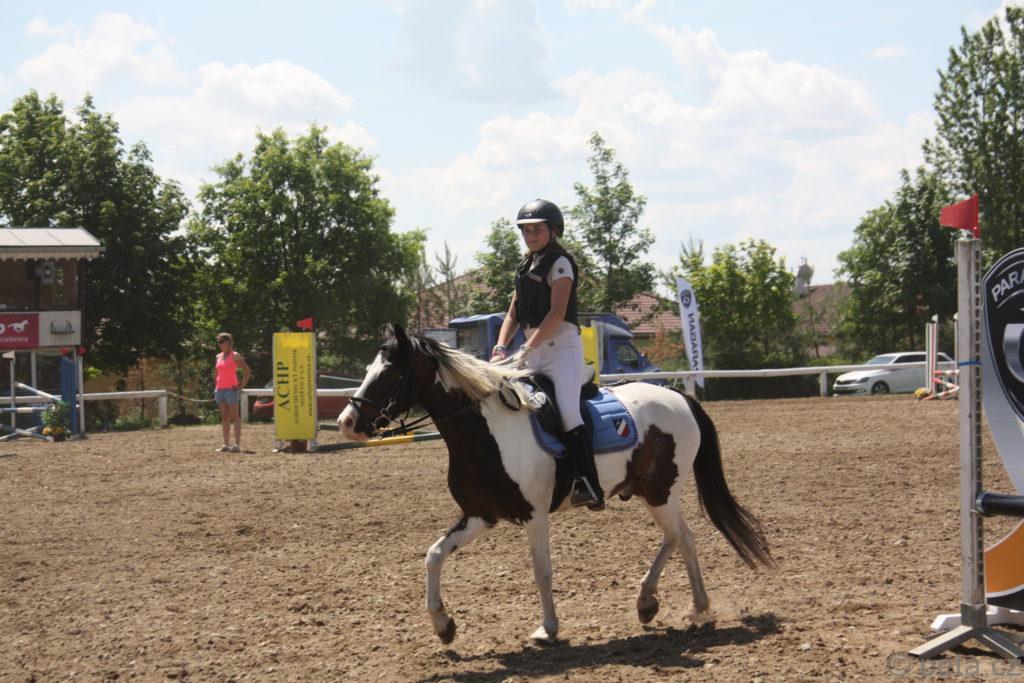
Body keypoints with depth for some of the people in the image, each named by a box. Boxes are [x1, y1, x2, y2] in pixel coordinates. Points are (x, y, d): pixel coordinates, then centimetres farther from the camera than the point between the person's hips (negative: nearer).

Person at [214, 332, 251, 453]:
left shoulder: (235, 356, -5)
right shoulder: (218, 356, 13)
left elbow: (247, 371, -6)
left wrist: (242, 385, -9)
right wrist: (216, 386, 13)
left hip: (231, 389, -7)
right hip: (220, 390, 7)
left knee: (235, 417, -5)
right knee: (224, 418, 7)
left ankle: (237, 445, -6)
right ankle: (226, 445, 9)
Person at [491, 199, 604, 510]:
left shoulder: (560, 263, -6)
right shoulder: (525, 266, 18)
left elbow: (557, 313, -17)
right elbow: (514, 313, 15)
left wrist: (526, 350, -23)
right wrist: (500, 348, -2)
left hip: (561, 345, -9)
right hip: (534, 350, 9)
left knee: (567, 411, -24)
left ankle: (590, 487, -32)